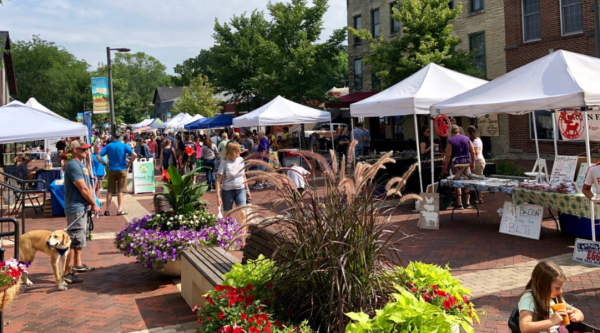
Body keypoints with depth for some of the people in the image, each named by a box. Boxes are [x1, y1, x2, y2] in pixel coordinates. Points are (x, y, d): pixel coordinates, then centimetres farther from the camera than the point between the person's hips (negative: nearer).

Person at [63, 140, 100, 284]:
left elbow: (88, 186, 13)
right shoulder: (73, 166, -18)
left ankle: (78, 265, 37)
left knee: (81, 237, 22)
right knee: (74, 241, -9)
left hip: (82, 207, 11)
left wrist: (91, 203, 3)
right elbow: (83, 189, -20)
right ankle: (67, 273, -6)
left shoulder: (81, 165, 14)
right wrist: (94, 204, -11)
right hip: (76, 208, -11)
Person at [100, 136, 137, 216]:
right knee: (120, 190, 2)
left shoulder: (108, 146, 4)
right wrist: (129, 163, -4)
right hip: (122, 169, -2)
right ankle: (119, 210, 1)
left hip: (111, 170, 2)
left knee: (110, 190, 9)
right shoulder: (124, 145, -3)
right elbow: (134, 155, -15)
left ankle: (107, 210, 10)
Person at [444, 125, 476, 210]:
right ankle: (468, 203, 14)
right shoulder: (467, 139, 6)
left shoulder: (450, 141, -7)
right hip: (466, 163, 4)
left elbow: (448, 156, -10)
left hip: (455, 164, -3)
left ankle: (459, 204, 3)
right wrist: (473, 163, 15)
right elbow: (473, 152, 6)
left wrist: (446, 166, -3)